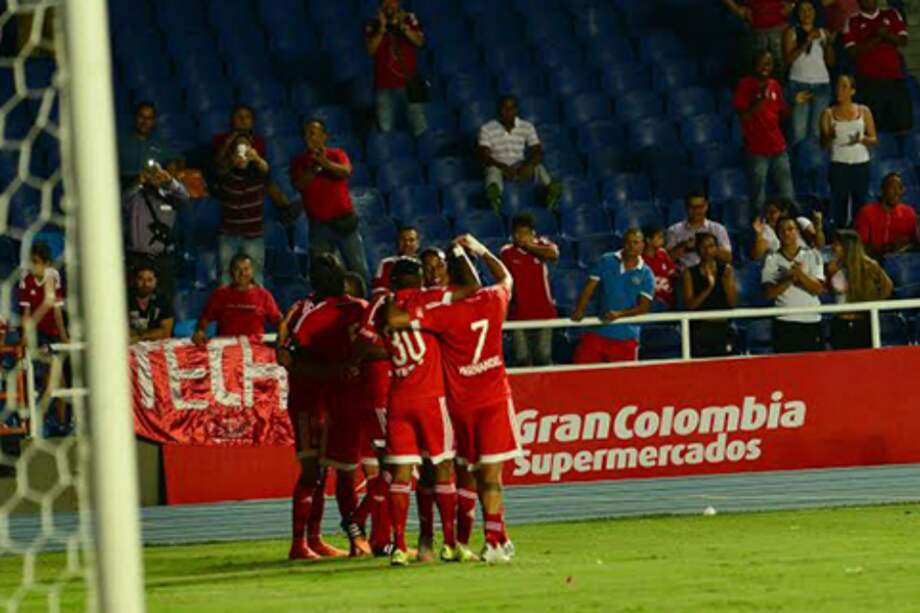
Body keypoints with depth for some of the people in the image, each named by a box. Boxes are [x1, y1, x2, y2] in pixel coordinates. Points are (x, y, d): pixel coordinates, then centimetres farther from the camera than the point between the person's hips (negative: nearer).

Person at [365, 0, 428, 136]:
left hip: (409, 82, 0)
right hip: (385, 85, 0)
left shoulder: (409, 20, 2)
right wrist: (382, 28, -18)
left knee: (421, 129, 0)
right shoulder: (374, 25, 2)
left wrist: (402, 26, -22)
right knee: (386, 131, 3)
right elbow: (371, 50, -10)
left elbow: (420, 42, -12)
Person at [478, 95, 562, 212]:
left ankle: (551, 188, -59)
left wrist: (528, 165, -28)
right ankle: (494, 192, -74)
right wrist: (504, 167, -29)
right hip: (498, 167, -3)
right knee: (493, 170, -38)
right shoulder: (487, 129, -3)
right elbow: (484, 157, -12)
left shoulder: (527, 127, 4)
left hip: (520, 168, 3)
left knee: (537, 166, -28)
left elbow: (538, 153, -5)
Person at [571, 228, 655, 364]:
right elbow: (589, 288, 1)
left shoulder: (646, 275, 0)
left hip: (626, 338, -1)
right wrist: (579, 311, -16)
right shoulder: (606, 262, 4)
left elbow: (644, 307, -5)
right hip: (598, 331, 1)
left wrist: (619, 314, -20)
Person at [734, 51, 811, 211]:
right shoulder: (745, 85, -4)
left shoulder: (775, 85, 12)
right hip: (757, 150, -5)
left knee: (788, 197, 4)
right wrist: (761, 99, -21)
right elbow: (743, 116, -12)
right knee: (758, 197, -5)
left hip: (778, 148, 5)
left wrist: (795, 103, 2)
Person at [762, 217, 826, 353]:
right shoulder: (772, 260, 5)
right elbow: (769, 293, -4)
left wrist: (801, 275, -20)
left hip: (811, 322, 1)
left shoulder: (812, 256, 7)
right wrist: (790, 279, -15)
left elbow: (819, 288, -4)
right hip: (785, 323, -1)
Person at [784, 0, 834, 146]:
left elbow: (831, 62, 10)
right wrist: (805, 43, -14)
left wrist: (829, 44, -7)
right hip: (799, 83, -2)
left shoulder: (823, 33, 13)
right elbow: (788, 59, -6)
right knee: (799, 130, -11)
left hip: (821, 83, 2)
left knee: (818, 130, -4)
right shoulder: (791, 32, 5)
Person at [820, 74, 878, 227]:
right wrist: (830, 136, -19)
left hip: (861, 163, 1)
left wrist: (862, 139, -14)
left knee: (860, 203, -2)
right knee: (839, 203, -6)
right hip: (839, 164, -1)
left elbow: (874, 140, 8)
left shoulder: (864, 111, 7)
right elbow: (823, 143, 3)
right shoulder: (829, 114, 5)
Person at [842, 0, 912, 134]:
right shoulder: (853, 22, 4)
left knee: (903, 126, 0)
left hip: (894, 76, 3)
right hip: (868, 78, -3)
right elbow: (853, 52, -5)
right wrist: (875, 39, -13)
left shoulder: (892, 15, 13)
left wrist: (886, 34, -14)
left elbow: (903, 41, 5)